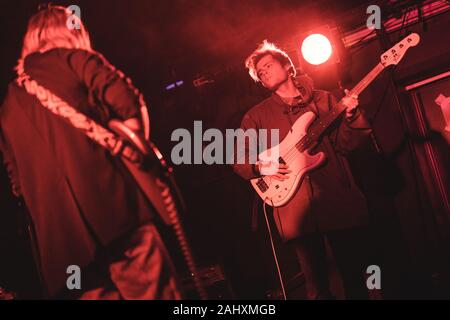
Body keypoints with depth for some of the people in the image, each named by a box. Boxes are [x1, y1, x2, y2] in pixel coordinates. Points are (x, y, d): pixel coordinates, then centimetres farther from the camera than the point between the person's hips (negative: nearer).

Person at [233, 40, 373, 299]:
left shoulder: (323, 100, 12)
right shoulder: (256, 116, 13)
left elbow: (346, 144, 5)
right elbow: (239, 160, 10)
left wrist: (350, 117, -13)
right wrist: (260, 166, -10)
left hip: (339, 200, 0)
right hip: (298, 209, 0)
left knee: (357, 277, 4)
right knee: (317, 286, 5)